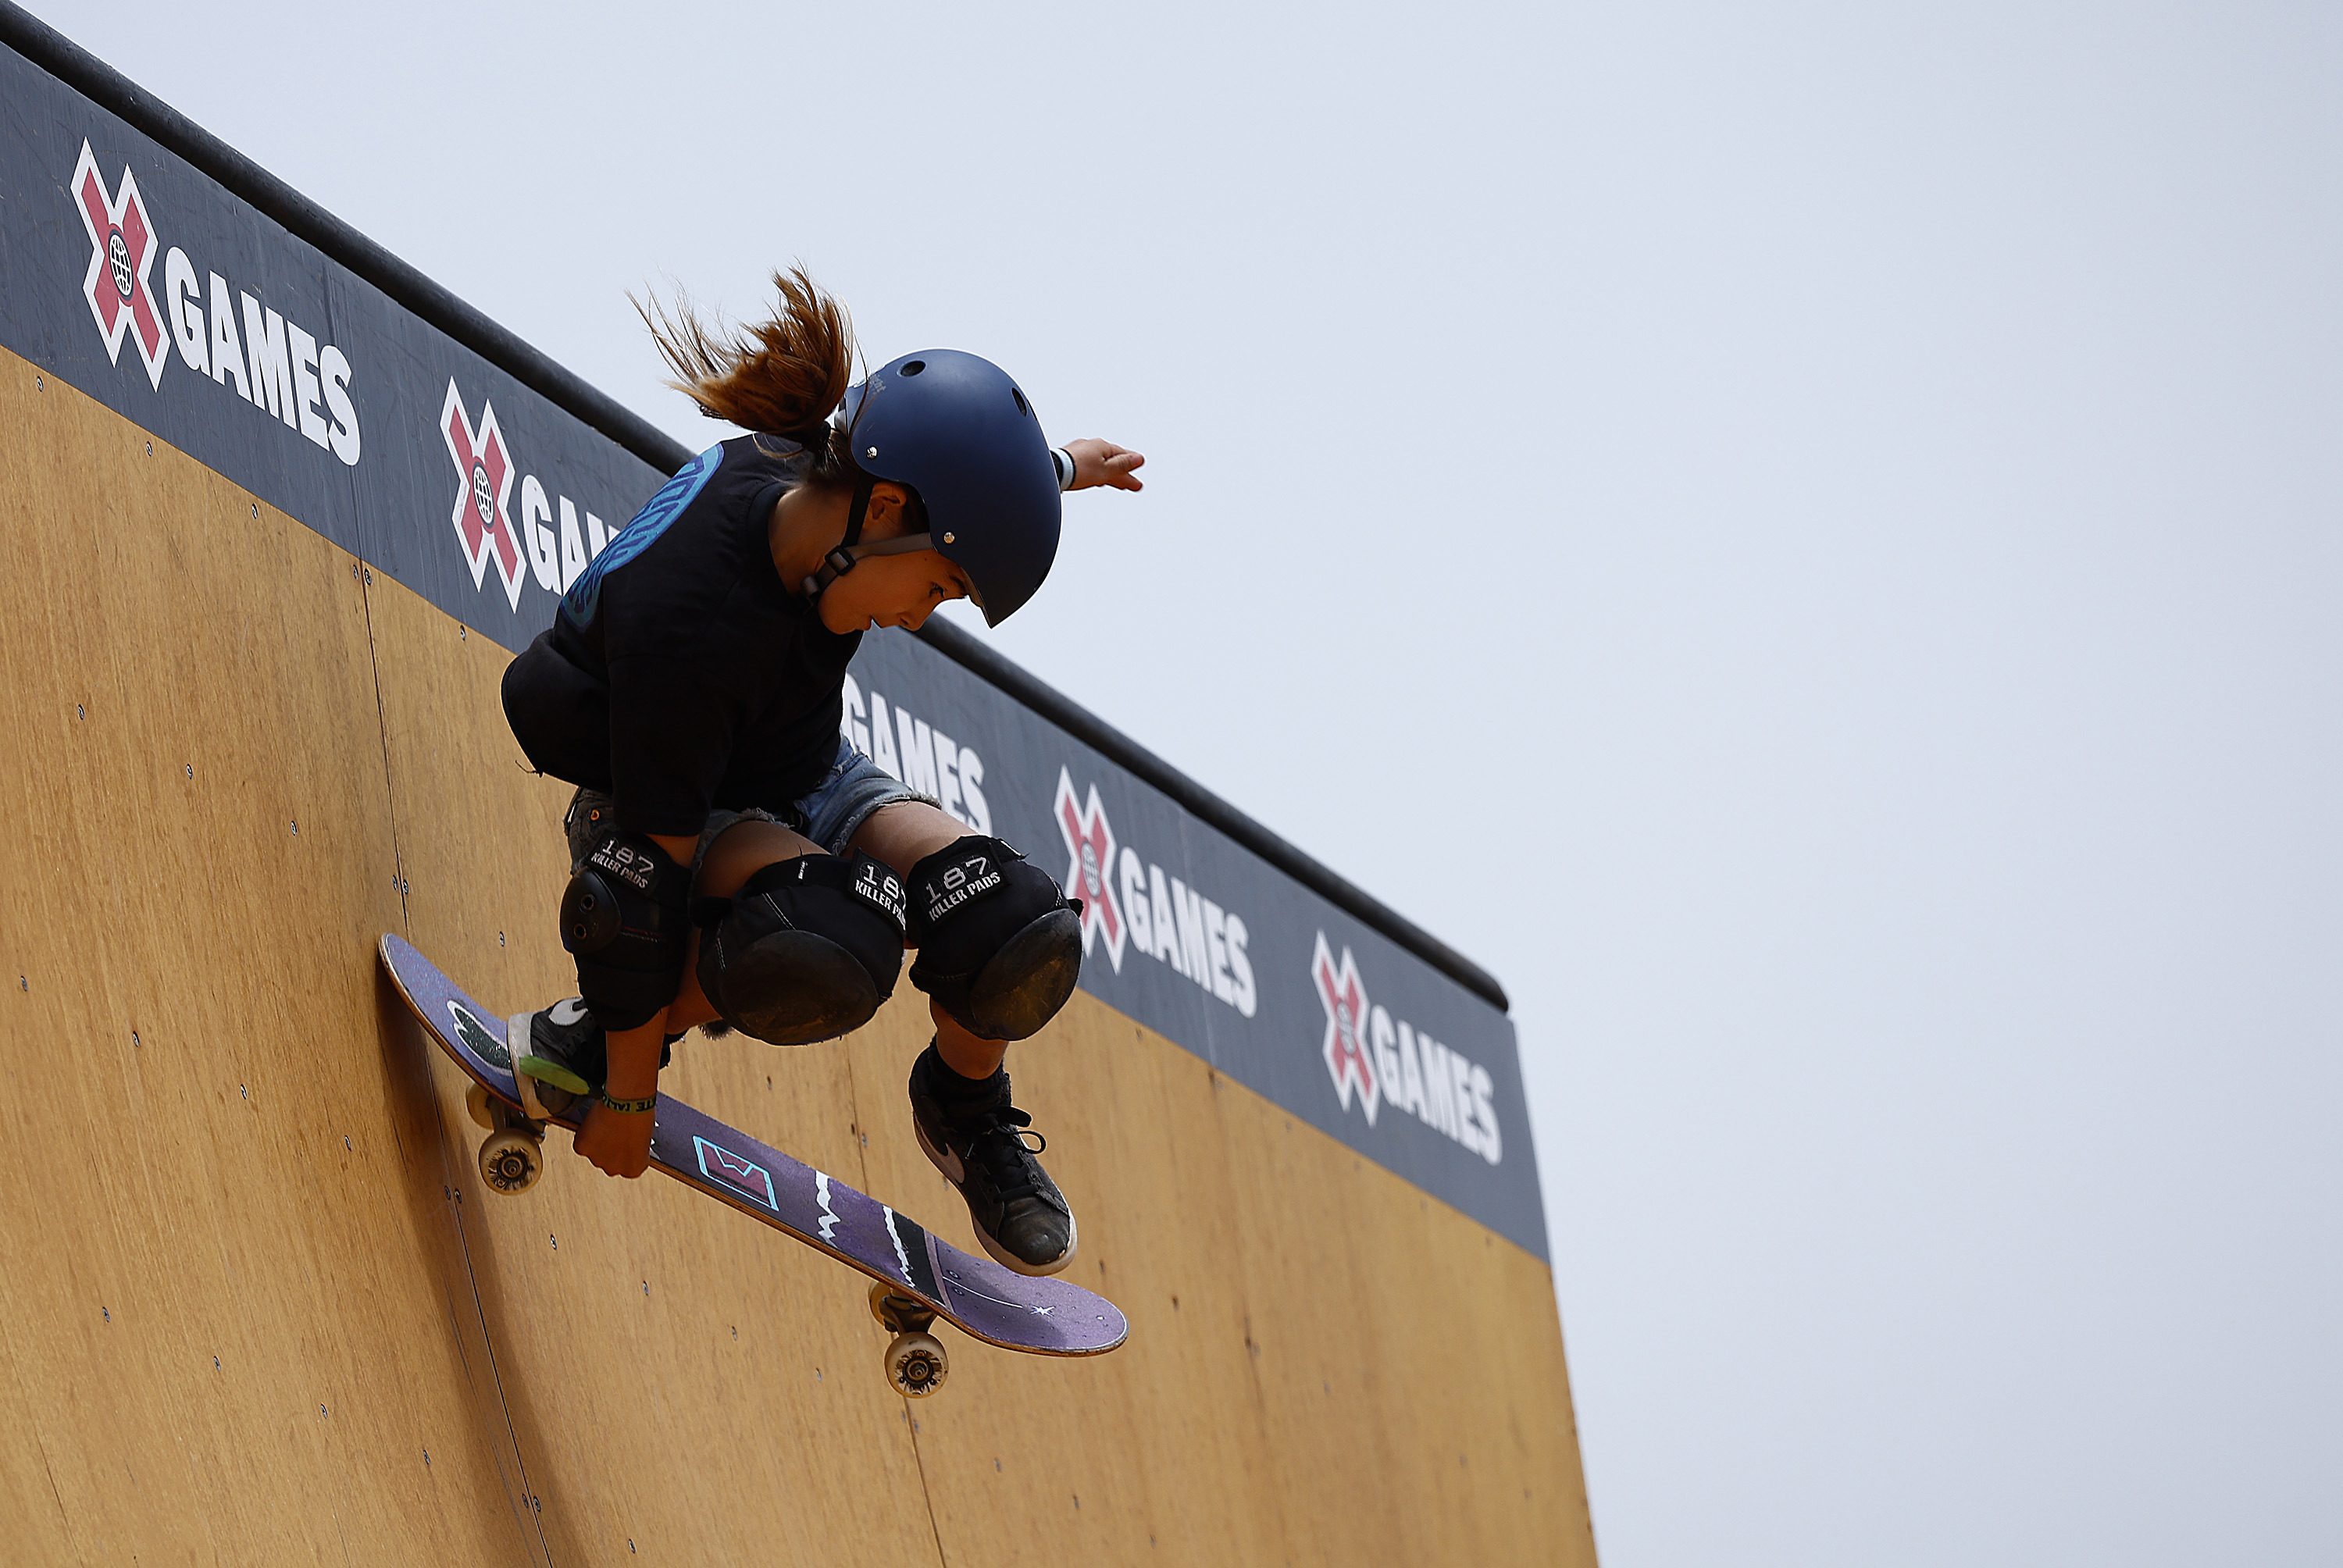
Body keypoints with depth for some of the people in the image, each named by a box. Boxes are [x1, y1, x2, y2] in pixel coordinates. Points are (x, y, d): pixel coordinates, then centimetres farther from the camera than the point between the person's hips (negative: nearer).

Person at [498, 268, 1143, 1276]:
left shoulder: (821, 487, -20)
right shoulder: (685, 619, -39)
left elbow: (962, 463, 7)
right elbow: (660, 865, -33)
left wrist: (1069, 465, 27)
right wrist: (626, 1097, -26)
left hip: (797, 778, 6)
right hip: (655, 809, -6)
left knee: (1019, 936, -18)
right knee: (830, 949, -38)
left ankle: (966, 1111, 14)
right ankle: (606, 1036, -10)